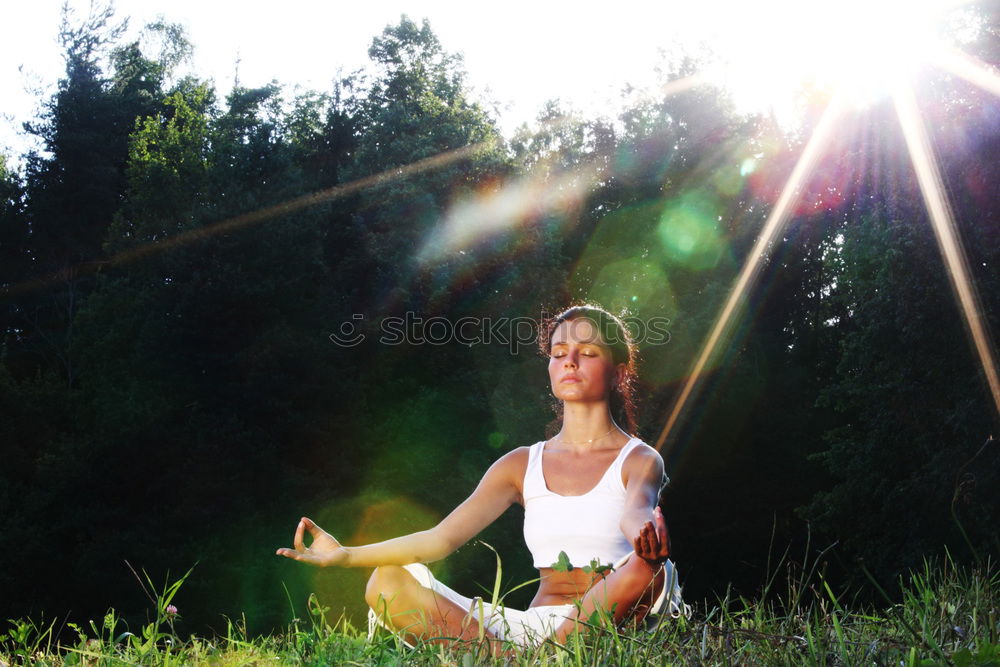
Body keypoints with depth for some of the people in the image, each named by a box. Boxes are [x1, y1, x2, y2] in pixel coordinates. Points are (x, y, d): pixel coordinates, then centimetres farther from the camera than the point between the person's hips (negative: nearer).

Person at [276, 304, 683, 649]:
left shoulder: (639, 460, 3)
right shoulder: (522, 465, 14)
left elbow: (635, 516, -21)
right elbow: (441, 538, 5)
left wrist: (648, 537, -47)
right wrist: (345, 555, -7)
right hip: (533, 625, 4)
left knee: (649, 564, -36)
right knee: (389, 581, -13)